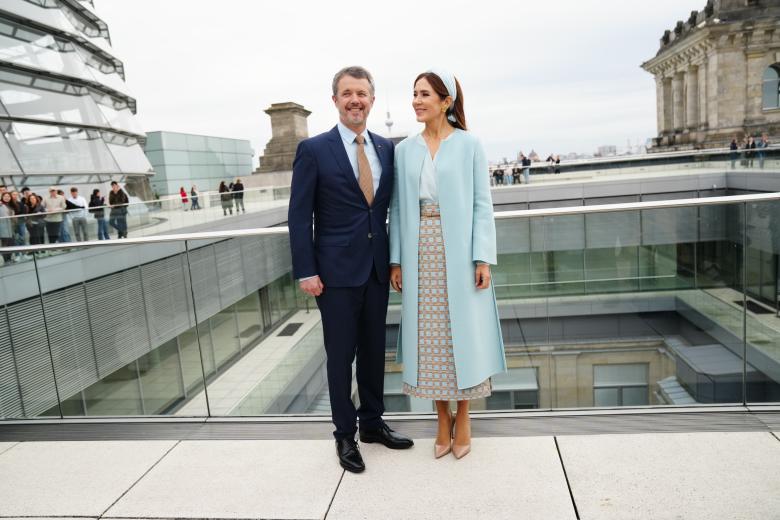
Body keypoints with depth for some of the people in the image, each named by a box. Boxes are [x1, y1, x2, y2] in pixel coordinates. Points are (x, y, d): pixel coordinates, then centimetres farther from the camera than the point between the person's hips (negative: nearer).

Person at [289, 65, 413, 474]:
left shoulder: (386, 148, 7)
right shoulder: (314, 150, -6)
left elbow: (391, 206, 12)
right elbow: (299, 216, -7)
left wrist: (395, 258, 7)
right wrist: (306, 272, -11)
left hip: (378, 268, 4)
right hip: (337, 270, -4)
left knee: (374, 350, 15)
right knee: (341, 355, 6)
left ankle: (373, 423, 33)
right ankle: (345, 435, 24)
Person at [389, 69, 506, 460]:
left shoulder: (469, 145, 0)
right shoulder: (404, 150, 8)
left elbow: (482, 203, -2)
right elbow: (398, 207, 9)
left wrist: (483, 258, -10)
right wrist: (396, 259, 4)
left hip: (458, 254, -3)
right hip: (420, 255, 3)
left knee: (461, 332, 5)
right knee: (429, 336, 8)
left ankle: (463, 419, 23)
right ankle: (443, 420, 24)